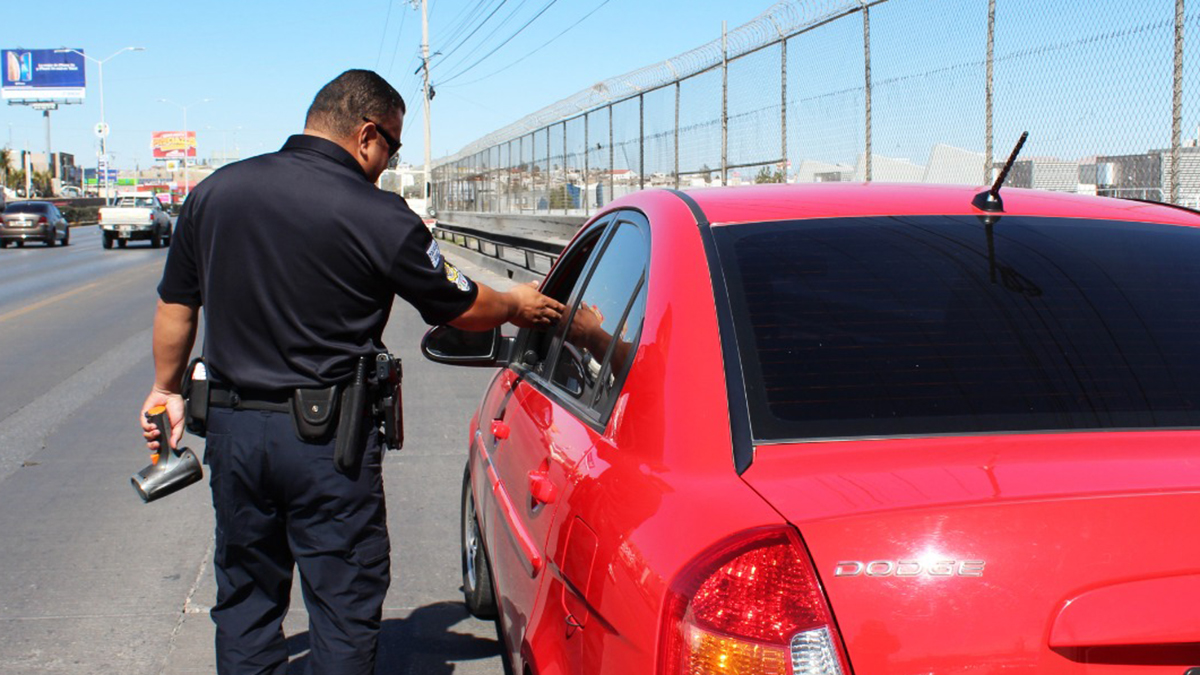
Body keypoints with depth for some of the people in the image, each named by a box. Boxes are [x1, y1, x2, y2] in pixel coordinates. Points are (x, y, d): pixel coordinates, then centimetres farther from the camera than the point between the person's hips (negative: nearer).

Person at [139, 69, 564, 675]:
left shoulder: (215, 192, 3)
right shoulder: (377, 215, -13)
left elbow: (175, 306, 10)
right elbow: (464, 309, -3)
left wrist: (167, 389, 24)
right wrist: (517, 305, 17)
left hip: (232, 426, 5)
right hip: (330, 440, -5)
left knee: (244, 599, 18)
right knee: (343, 604, 8)